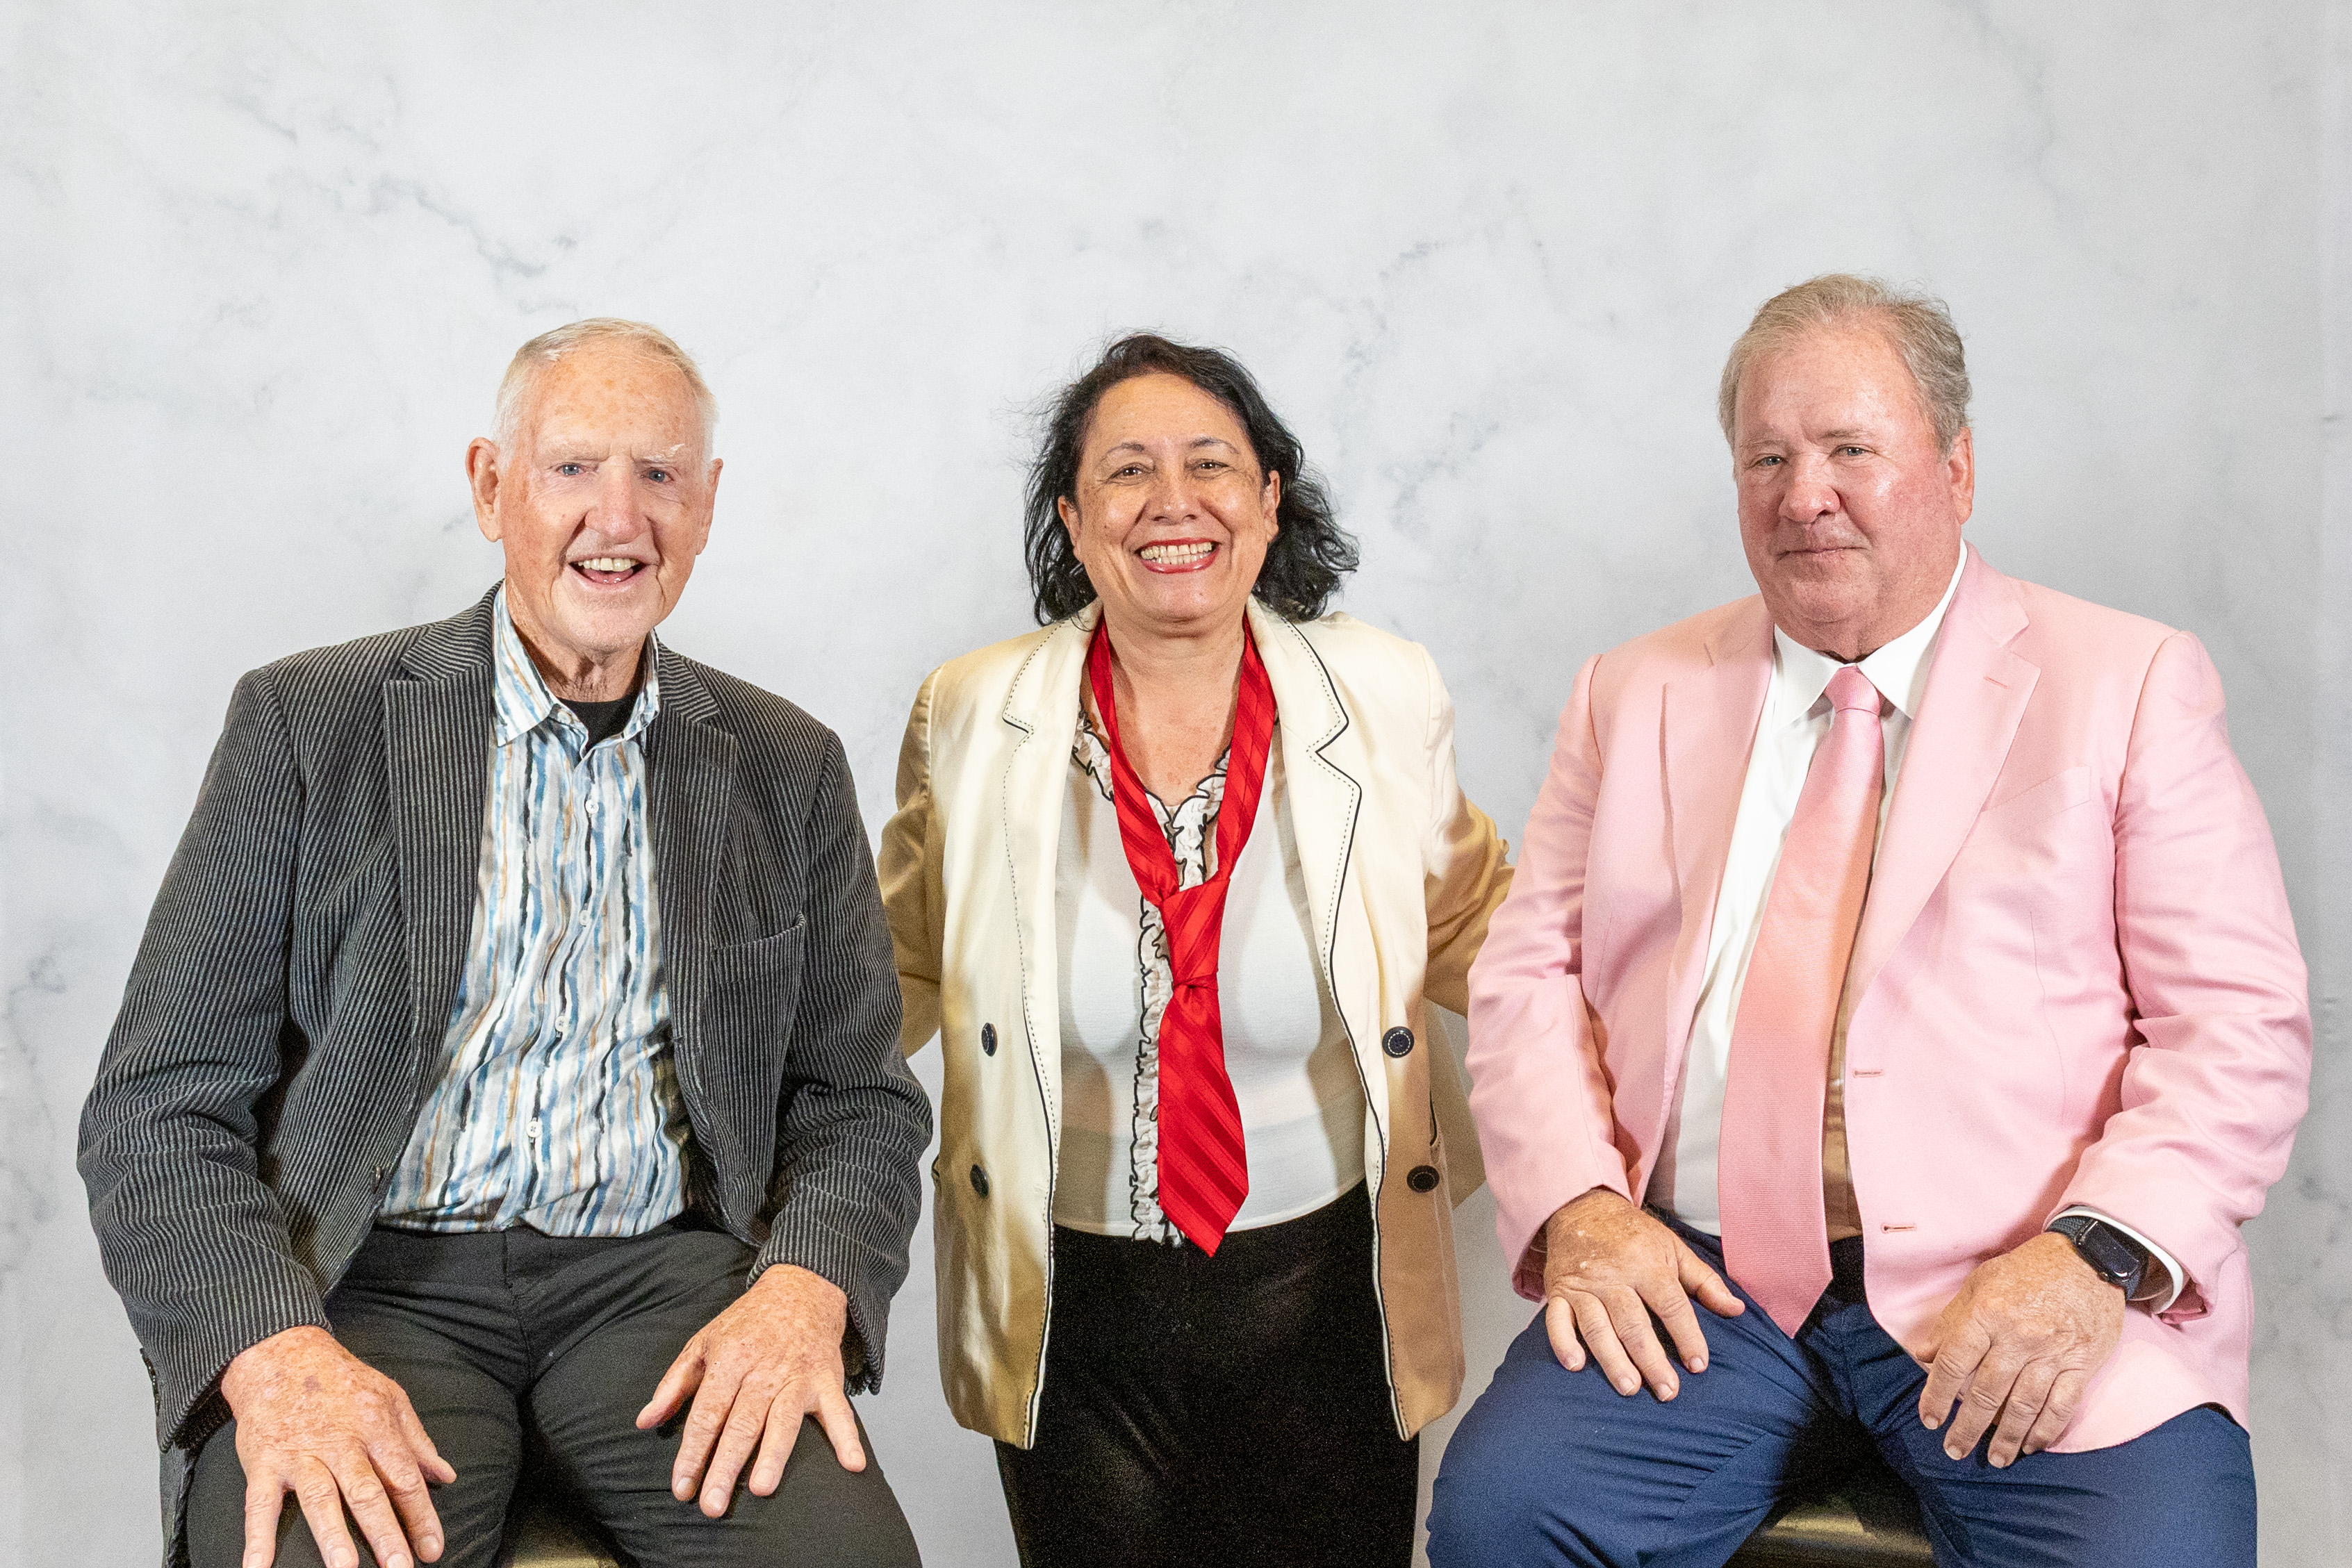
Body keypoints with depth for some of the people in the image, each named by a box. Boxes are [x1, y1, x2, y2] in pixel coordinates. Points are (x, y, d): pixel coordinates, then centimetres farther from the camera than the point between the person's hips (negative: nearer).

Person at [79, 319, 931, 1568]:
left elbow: (862, 1101, 11)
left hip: (659, 1276, 2)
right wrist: (273, 1347, -19)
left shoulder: (789, 768, 10)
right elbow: (160, 1105, -1)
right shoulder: (308, 722, 3)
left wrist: (804, 1289, -11)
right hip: (369, 1281, -1)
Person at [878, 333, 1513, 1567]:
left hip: (1328, 1294, 1)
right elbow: (902, 969, 7)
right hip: (1074, 1312, 0)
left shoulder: (1387, 700, -4)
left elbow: (1471, 933, 8)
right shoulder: (970, 718, -4)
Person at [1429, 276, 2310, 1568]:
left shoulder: (2131, 687, 6)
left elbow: (2240, 1025, 1)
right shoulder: (1635, 696, 14)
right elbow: (1530, 973, 10)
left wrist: (2101, 1253, -15)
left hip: (2031, 1296, -1)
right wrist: (1576, 1203, -8)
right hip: (1703, 1280, 2)